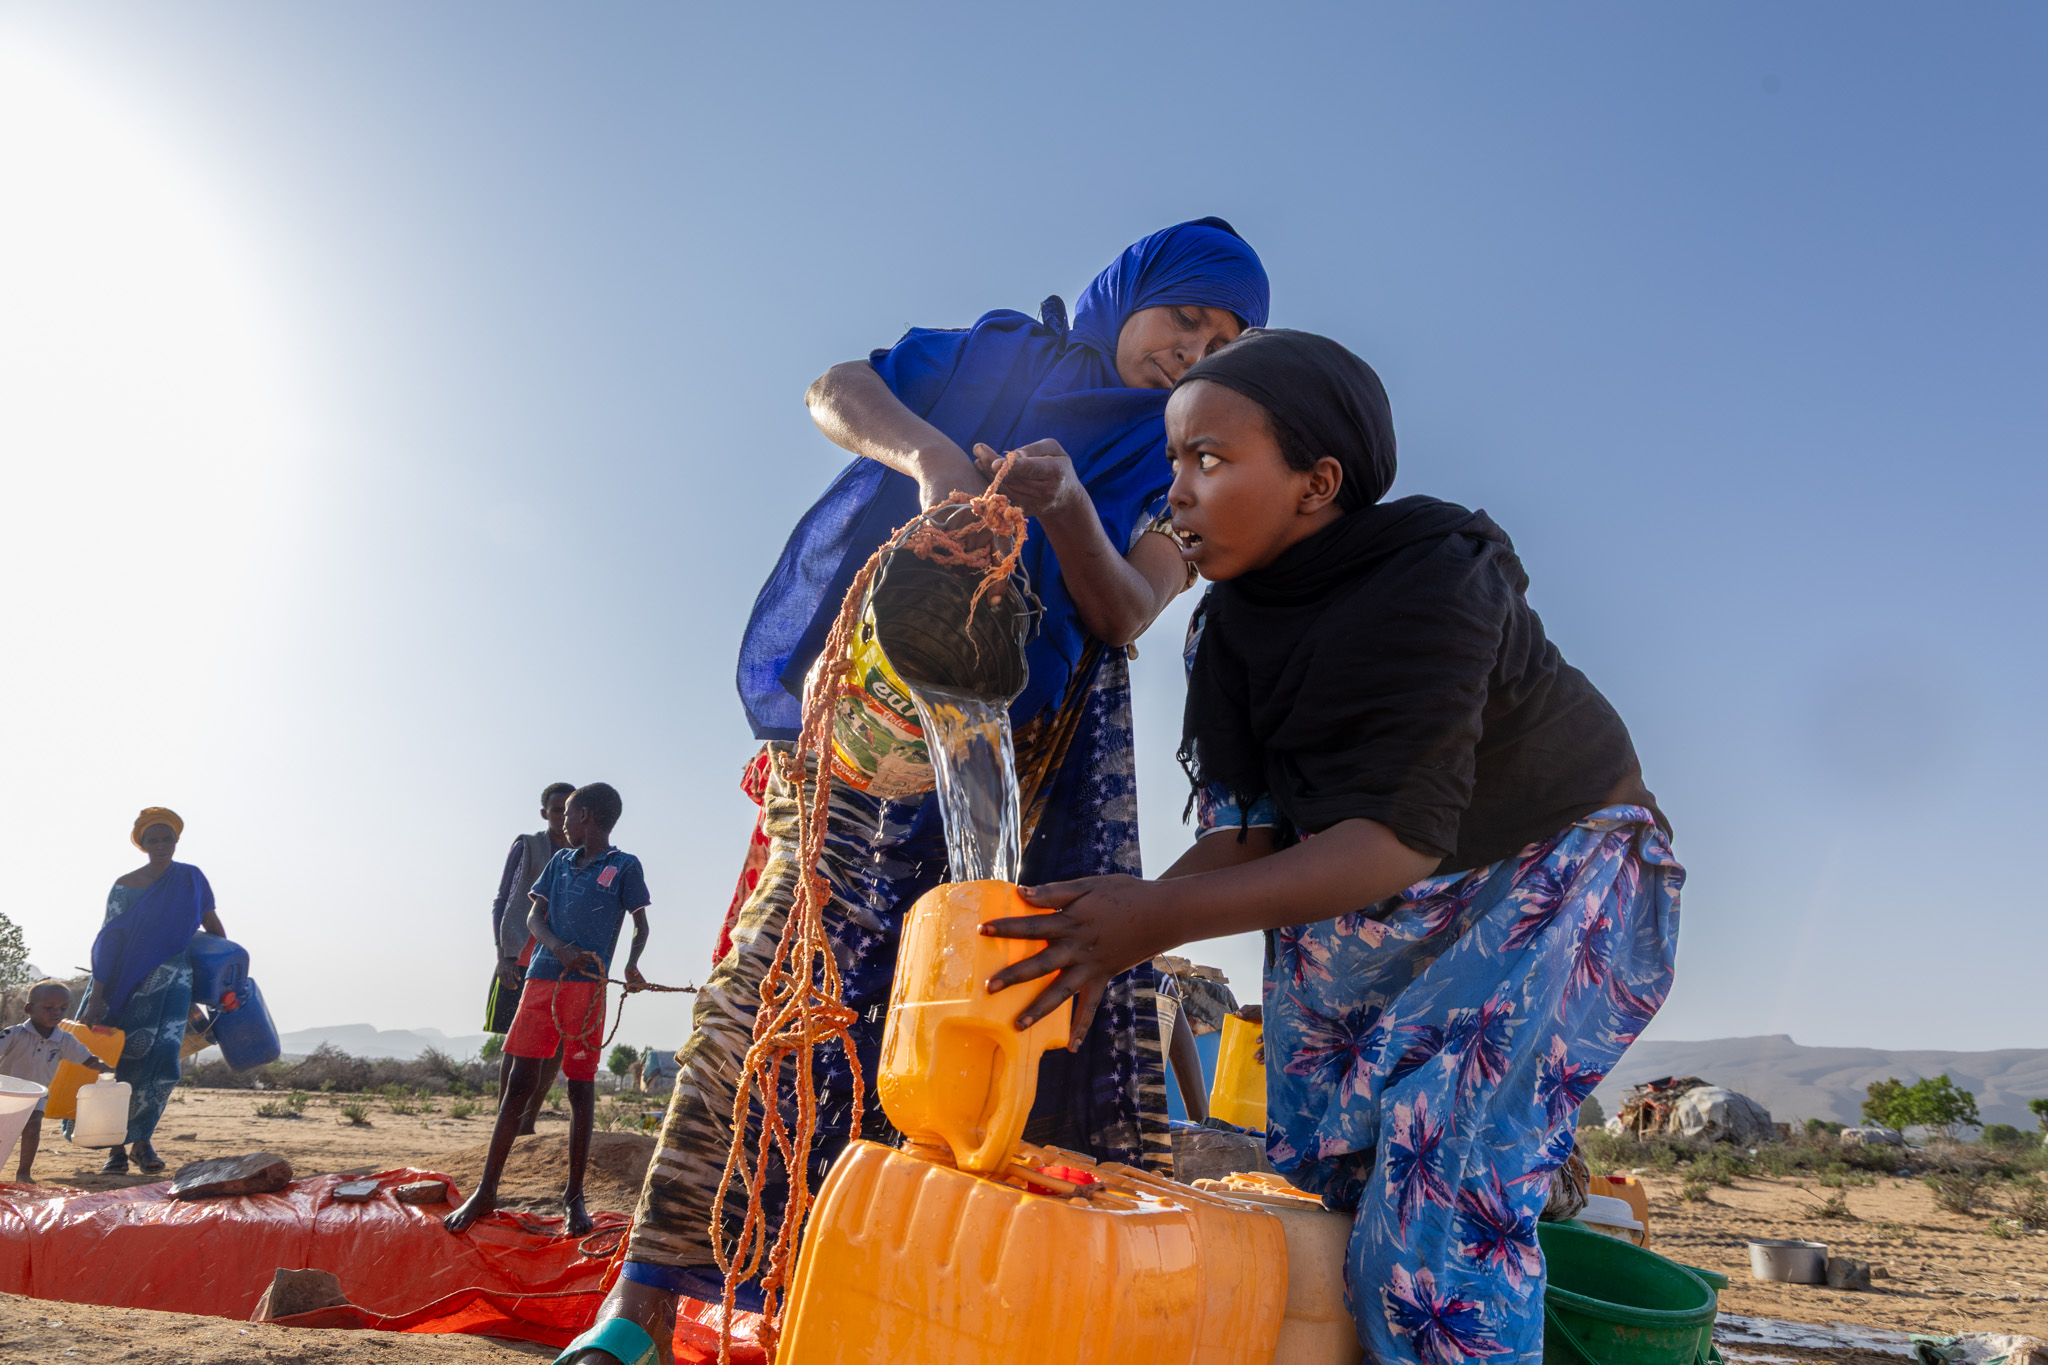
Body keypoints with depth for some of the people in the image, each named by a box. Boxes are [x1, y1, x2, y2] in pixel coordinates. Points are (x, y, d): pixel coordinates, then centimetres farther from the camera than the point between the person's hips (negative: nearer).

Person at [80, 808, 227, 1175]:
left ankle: (141, 1139, 3)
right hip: (130, 982, -1)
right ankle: (117, 1146, 10)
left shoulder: (192, 878, 6)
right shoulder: (126, 886, 0)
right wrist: (97, 996, -9)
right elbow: (109, 941, -3)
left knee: (163, 1059, -9)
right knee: (125, 1063, 0)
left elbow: (212, 925, 13)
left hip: (173, 979, 1)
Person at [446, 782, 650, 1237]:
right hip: (541, 978, 4)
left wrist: (632, 964, -14)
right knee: (520, 1081, 3)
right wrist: (557, 947, -9)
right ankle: (486, 1191, 10)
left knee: (581, 1087, 0)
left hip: (588, 985, -4)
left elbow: (641, 926, 7)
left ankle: (574, 1196, 11)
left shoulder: (624, 867, 4)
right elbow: (533, 917, 12)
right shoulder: (560, 861, 17)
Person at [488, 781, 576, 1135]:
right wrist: (504, 956, -12)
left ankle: (527, 1125, 13)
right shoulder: (527, 847, 3)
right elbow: (502, 903, -1)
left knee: (556, 1047, 2)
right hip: (523, 962, -4)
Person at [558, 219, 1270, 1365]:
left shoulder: (1180, 465, 13)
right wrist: (929, 453, -22)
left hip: (1040, 753, 2)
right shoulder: (1001, 356, 13)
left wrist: (1068, 505, -22)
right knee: (790, 956, -12)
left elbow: (1126, 614, -3)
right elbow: (837, 390, -1)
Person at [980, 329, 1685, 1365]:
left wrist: (1164, 915, -43)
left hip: (1562, 865, -6)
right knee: (1319, 1162, 1)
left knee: (1450, 1159, -20)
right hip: (1366, 899, 6)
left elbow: (1401, 837, -34)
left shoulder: (1432, 579, -26)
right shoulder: (1239, 624, -5)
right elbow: (1252, 831, -10)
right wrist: (1111, 935, -26)